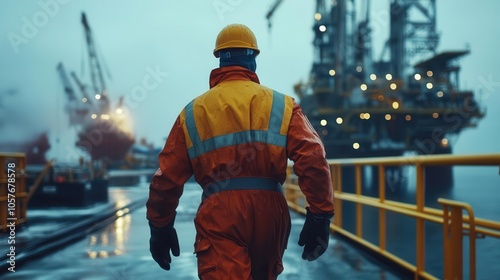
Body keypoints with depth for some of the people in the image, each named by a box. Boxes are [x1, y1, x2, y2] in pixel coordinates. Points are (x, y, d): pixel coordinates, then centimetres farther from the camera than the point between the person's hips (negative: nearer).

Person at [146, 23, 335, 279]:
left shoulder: (193, 112, 10)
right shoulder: (281, 105, 7)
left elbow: (167, 176, 8)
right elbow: (313, 160, -6)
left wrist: (160, 227, 17)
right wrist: (320, 215, -5)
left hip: (219, 213, -1)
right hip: (268, 210, 2)